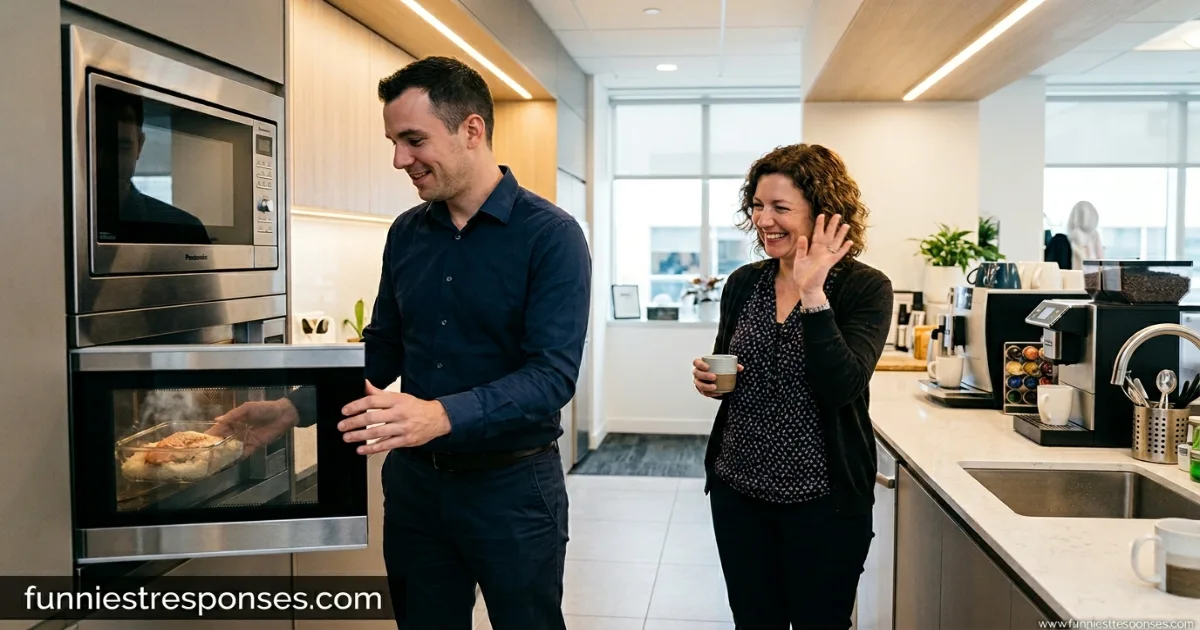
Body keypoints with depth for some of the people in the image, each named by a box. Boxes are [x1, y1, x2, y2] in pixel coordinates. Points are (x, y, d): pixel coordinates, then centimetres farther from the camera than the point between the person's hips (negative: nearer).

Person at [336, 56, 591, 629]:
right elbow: (382, 347, 10)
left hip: (512, 485, -5)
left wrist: (441, 415, -37)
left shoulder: (551, 235, -15)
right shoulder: (406, 233, 3)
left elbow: (553, 375, -23)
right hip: (413, 479, 5)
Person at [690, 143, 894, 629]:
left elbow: (840, 387, -23)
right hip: (738, 491, 4)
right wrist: (709, 380, -7)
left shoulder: (865, 288, -10)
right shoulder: (742, 284, 4)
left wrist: (812, 294, -26)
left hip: (822, 499, -4)